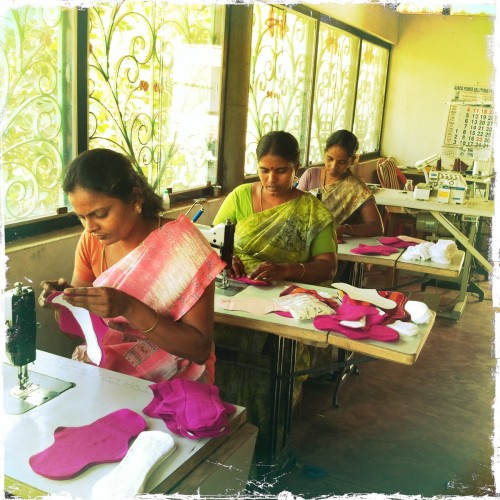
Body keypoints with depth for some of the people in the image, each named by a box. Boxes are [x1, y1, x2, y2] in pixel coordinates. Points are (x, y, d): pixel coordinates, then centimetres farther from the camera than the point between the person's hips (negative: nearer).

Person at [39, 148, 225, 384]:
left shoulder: (181, 244, -17)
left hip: (172, 384, -5)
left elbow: (200, 349, -18)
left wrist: (128, 307, -29)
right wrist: (66, 298, -15)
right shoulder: (91, 241, -2)